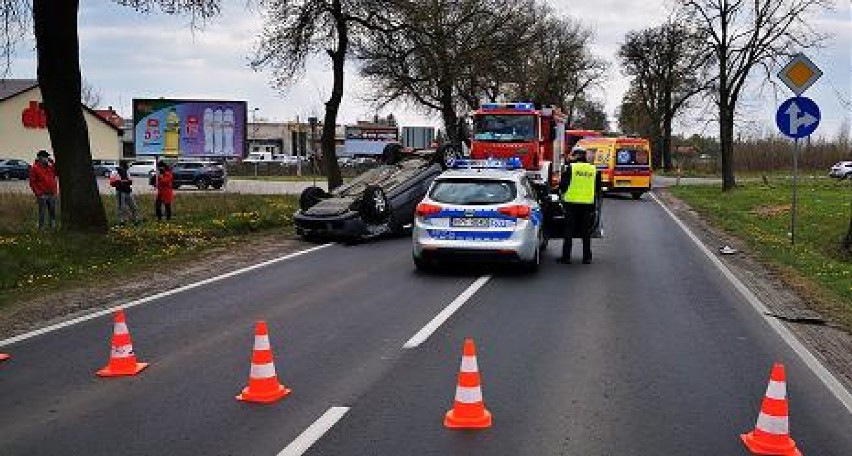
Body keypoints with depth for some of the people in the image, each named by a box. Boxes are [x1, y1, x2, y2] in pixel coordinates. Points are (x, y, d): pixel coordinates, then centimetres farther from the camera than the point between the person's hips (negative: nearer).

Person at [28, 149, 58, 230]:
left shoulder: (50, 167, 14)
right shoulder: (35, 168, -3)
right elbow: (32, 182, -5)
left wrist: (53, 163, 8)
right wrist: (37, 193, -12)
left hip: (52, 194, 6)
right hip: (42, 195, -6)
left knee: (53, 212, 10)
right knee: (42, 213, -3)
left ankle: (52, 227, 19)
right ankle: (41, 228, 1)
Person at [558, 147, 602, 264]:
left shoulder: (571, 167, -6)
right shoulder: (593, 169, 6)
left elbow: (563, 184, -5)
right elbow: (597, 188, 12)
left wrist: (562, 193, 14)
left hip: (572, 202, -3)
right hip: (588, 203, 3)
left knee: (569, 231, 3)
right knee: (586, 232, 10)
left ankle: (566, 257, 4)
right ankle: (587, 257, 13)